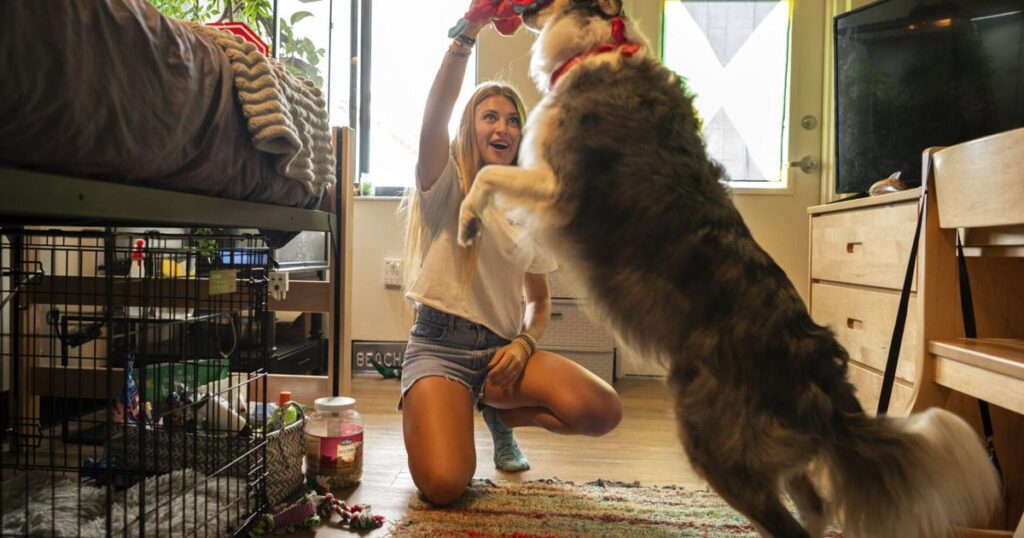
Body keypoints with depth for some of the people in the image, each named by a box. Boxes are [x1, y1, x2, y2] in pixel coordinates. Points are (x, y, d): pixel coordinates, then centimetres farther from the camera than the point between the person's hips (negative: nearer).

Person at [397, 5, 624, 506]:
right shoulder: (446, 184, 2)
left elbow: (539, 300, 16)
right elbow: (435, 117, -18)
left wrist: (524, 343, -4)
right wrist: (467, 33, -28)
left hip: (504, 346, 4)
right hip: (440, 343, -3)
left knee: (604, 411, -21)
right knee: (443, 485, -25)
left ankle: (497, 408, 9)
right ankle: (439, 415, 12)